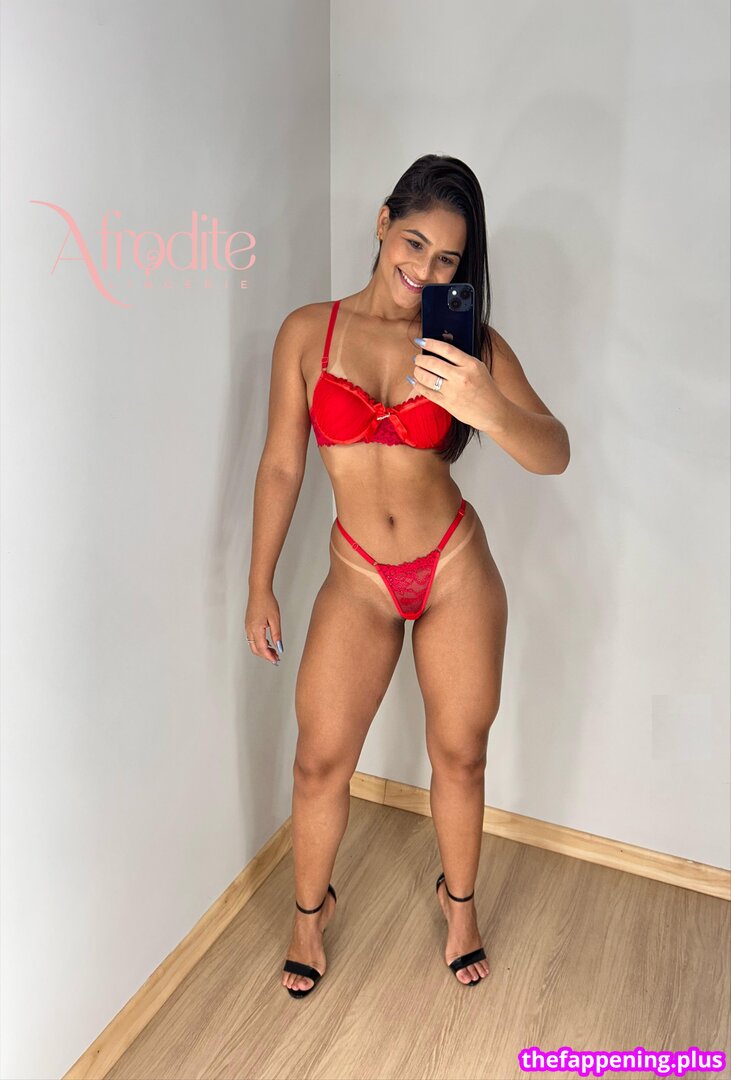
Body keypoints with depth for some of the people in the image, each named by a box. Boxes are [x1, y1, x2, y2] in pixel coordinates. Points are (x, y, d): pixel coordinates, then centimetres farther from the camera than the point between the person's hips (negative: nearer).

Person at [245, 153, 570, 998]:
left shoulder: (471, 342, -6)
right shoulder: (308, 332, -4)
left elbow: (554, 454, -15)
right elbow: (281, 466, 0)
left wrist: (487, 408, -37)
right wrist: (259, 587, 2)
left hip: (456, 570, 0)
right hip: (358, 579, 0)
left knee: (459, 755, 13)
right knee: (320, 760, 4)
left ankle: (459, 897, 42)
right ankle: (309, 907, 35)